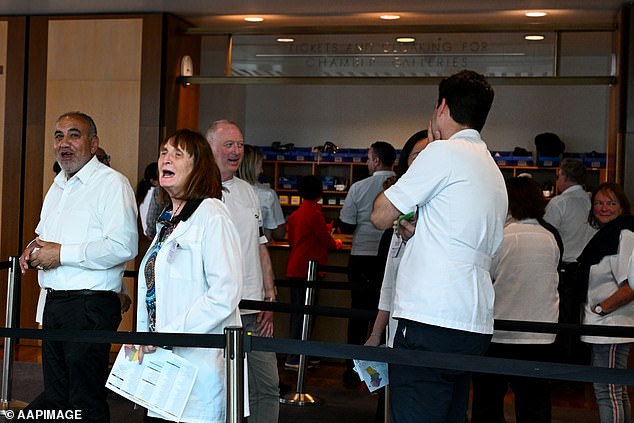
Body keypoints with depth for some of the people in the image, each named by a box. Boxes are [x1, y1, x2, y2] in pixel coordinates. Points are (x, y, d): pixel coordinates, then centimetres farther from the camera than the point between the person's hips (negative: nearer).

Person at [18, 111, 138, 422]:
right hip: (54, 302, 9)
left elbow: (123, 247, -22)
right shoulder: (58, 186, 18)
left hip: (90, 306, -9)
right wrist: (35, 247, 7)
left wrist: (61, 253, -18)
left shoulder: (111, 183, -10)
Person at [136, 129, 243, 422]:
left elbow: (225, 295, -19)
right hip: (160, 364, 8)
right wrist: (145, 341, 13)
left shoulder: (211, 214, -9)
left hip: (199, 363, -8)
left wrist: (167, 334, -19)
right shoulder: (167, 221, 17)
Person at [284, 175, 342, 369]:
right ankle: (293, 358, -6)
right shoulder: (314, 214, -12)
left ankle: (297, 355, 19)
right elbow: (327, 241, -9)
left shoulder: (294, 215, 12)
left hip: (294, 269, 8)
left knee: (298, 312, 13)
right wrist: (337, 243, 14)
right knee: (303, 313, -6)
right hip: (307, 269, -8)